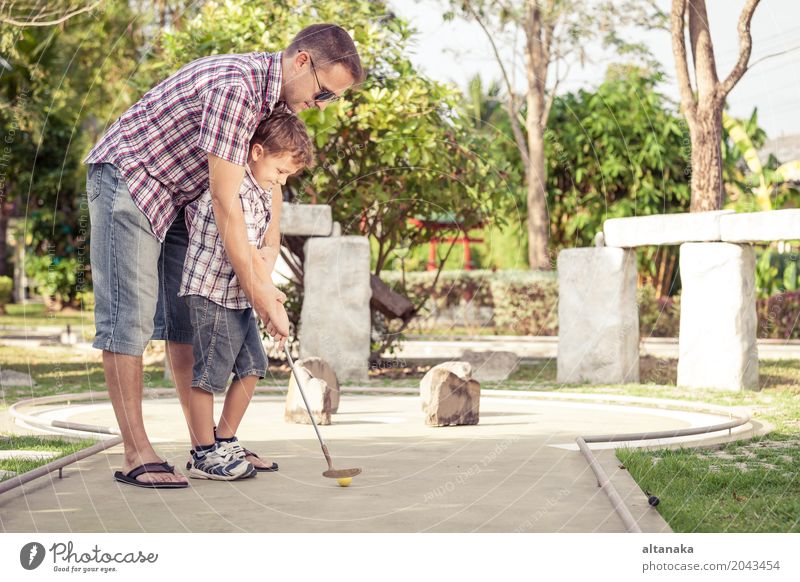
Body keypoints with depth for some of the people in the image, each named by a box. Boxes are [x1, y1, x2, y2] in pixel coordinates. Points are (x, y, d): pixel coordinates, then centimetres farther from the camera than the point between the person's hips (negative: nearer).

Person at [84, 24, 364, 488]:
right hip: (125, 178, -10)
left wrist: (261, 273, -5)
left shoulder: (273, 96, 2)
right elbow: (225, 203, -27)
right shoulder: (235, 87, -28)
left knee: (187, 317, 7)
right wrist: (257, 291, -23)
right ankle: (137, 454, -9)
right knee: (128, 318, -10)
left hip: (175, 196, 10)